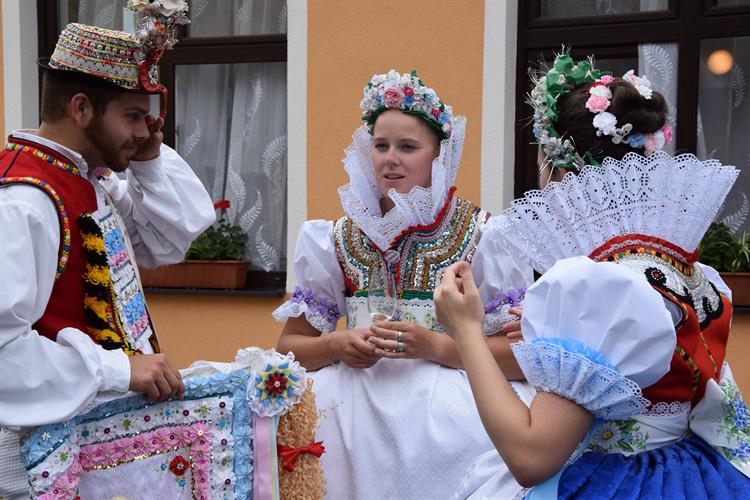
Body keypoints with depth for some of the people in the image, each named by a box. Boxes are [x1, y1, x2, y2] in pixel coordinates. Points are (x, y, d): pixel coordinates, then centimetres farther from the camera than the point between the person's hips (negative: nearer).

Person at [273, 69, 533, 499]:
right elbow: (290, 345, 13)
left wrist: (435, 346, -15)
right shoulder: (338, 240, 10)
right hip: (354, 394, 3)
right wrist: (336, 346, -8)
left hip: (446, 399, -2)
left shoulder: (483, 236, 1)